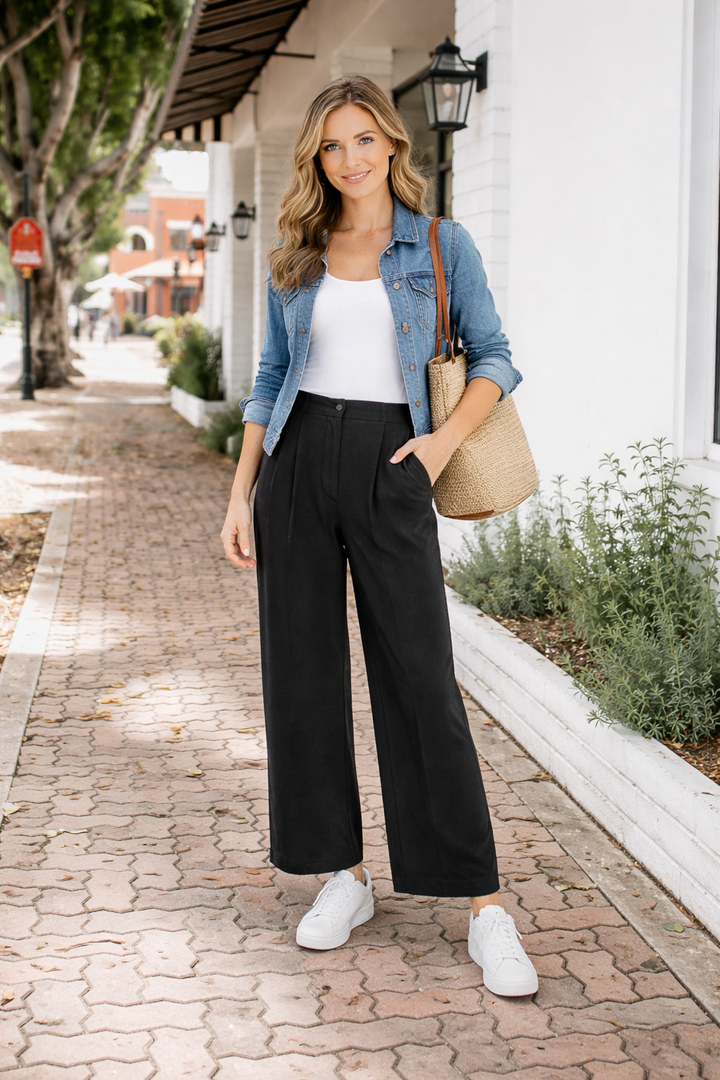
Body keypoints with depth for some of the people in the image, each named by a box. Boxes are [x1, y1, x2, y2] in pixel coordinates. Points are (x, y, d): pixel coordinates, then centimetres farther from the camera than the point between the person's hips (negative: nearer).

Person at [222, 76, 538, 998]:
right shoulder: (296, 258, 10)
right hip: (298, 466, 3)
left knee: (421, 681, -6)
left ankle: (484, 908, 1)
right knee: (302, 672, 4)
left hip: (389, 471, -3)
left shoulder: (442, 245, 3)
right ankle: (343, 876, 18)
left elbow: (494, 359, 5)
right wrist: (240, 495, 5)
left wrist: (444, 439, -12)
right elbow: (271, 380, 13)